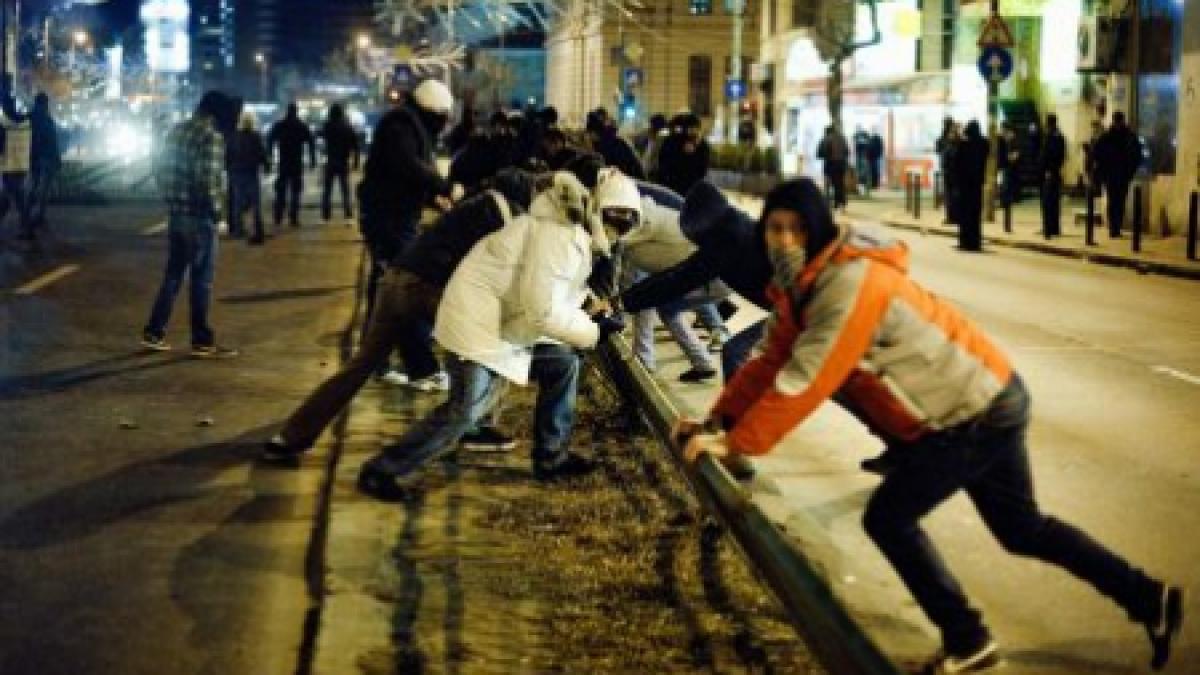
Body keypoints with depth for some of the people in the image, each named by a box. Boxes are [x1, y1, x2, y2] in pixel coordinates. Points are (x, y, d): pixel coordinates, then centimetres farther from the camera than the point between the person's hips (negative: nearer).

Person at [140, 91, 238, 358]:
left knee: (173, 274, 15)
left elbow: (160, 170, 14)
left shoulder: (176, 131, 11)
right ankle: (202, 341, 3)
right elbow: (209, 178, -21)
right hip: (200, 216, -8)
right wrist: (214, 207, -8)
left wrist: (172, 198, 18)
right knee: (201, 278, -1)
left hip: (176, 213, 8)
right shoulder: (212, 137, -14)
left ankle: (154, 333, 15)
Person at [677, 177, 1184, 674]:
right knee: (1022, 528, 21)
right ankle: (1147, 598, 30)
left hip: (976, 413, -10)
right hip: (986, 403, 10)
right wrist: (719, 420, -9)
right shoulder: (802, 285, 3)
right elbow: (772, 361, 3)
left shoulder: (851, 282, -27)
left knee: (888, 519, -4)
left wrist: (735, 443, -26)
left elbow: (804, 380, -30)